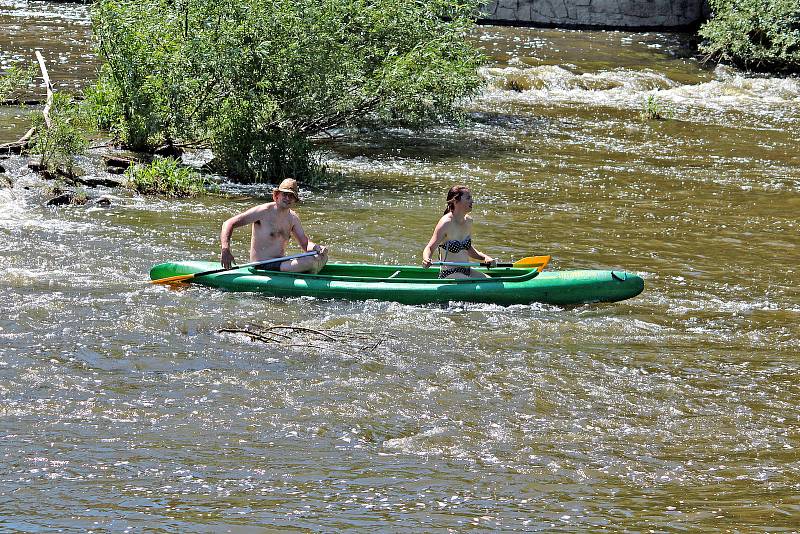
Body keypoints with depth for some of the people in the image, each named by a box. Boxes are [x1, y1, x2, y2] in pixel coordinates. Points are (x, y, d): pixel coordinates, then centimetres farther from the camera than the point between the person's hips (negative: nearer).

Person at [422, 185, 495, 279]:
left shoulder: (468, 221, 7)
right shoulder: (446, 222, -15)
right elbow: (430, 248, -19)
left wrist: (485, 257, 5)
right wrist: (426, 259, -40)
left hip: (466, 271, 8)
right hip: (450, 275, -8)